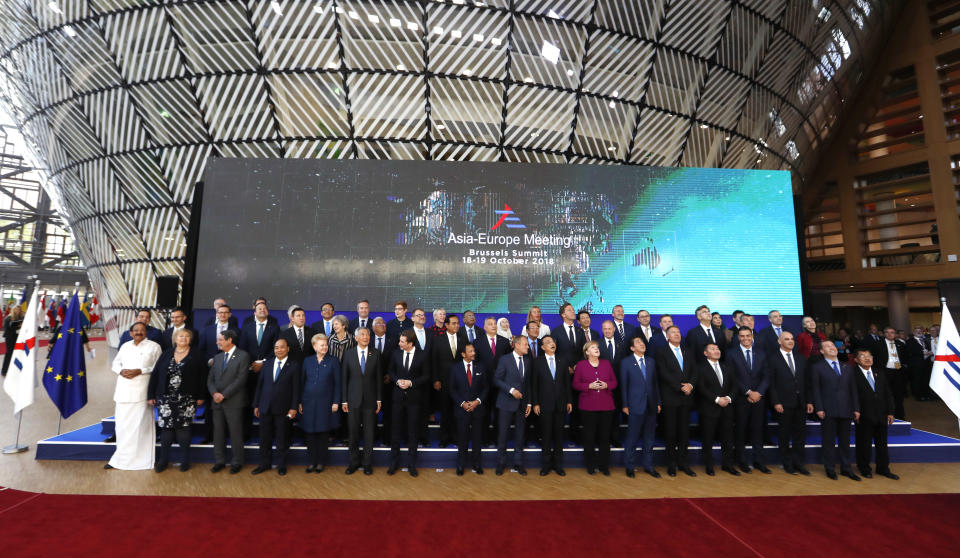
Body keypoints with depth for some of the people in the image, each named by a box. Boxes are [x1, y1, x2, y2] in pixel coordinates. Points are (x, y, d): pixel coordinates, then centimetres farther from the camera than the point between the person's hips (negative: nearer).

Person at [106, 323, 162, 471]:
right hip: (123, 391, 4)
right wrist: (121, 371, -3)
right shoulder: (125, 346, 15)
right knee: (122, 424, 6)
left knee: (139, 424, -3)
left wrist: (140, 371, -14)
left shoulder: (154, 346, 1)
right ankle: (122, 457, 18)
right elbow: (116, 363, 18)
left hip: (141, 391, -4)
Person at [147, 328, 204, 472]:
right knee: (166, 428, 5)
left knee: (183, 427, 4)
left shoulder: (196, 355, -1)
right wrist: (151, 395, 2)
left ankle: (185, 459, 15)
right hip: (166, 398, 2)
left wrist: (201, 396, -5)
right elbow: (155, 374, 6)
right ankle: (163, 459, 19)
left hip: (186, 399, -2)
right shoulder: (167, 354, 7)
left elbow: (202, 376, -2)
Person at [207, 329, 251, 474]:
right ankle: (219, 461, 24)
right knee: (218, 432, 11)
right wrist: (214, 393, -6)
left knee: (235, 432, 1)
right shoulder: (217, 357, 15)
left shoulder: (243, 356, -6)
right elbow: (210, 379, 12)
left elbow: (241, 379, -13)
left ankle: (236, 462, 13)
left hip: (234, 402, -6)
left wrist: (224, 395, -14)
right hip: (217, 402, 6)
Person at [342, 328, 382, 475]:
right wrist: (344, 400, -1)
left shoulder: (375, 354, 0)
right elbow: (344, 378, 2)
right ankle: (354, 462, 26)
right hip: (353, 399, 0)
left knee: (369, 432, 6)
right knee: (353, 432, 9)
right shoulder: (348, 354, 1)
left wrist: (379, 399, 0)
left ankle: (368, 463, 21)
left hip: (370, 399, 0)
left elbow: (378, 378, 2)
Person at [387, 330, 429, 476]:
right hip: (398, 396, 2)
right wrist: (397, 381, -9)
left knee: (413, 431, 8)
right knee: (397, 430, 10)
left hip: (414, 397, -2)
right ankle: (394, 462, 26)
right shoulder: (396, 354, 0)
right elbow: (390, 371, 10)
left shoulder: (422, 356, -8)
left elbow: (426, 376, -3)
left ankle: (411, 464, 22)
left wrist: (411, 382, -15)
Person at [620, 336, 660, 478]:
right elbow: (623, 385, -3)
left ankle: (648, 466, 27)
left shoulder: (651, 361, 10)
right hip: (635, 405, -4)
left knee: (649, 437, 13)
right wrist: (625, 405, -5)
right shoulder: (626, 362, -3)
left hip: (651, 405, 4)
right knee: (632, 437, 3)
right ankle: (629, 466, 18)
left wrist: (658, 402, 7)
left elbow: (655, 383, 11)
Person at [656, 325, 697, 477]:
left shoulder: (687, 352, 14)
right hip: (670, 397, -4)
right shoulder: (662, 352, -3)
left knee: (684, 430, 9)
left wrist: (690, 385, -10)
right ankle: (671, 464, 14)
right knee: (670, 431, 3)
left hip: (686, 397, 5)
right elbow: (664, 374, -11)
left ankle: (682, 462, 20)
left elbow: (694, 371, 8)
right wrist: (680, 387, -16)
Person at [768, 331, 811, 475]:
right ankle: (787, 464, 19)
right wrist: (776, 402, -12)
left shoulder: (801, 358, 11)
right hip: (783, 404, -4)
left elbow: (806, 381, 11)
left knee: (800, 435, 10)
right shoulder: (773, 359, -4)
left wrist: (809, 401, 4)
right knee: (784, 436, 7)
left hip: (801, 404, 4)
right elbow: (771, 383, -6)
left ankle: (798, 463, 23)